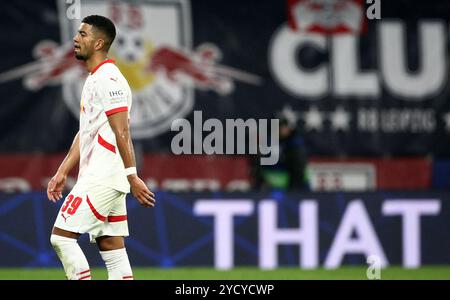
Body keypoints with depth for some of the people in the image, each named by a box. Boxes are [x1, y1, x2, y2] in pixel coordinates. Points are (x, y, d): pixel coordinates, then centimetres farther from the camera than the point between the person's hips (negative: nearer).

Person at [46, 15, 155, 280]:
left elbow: (121, 132, -19)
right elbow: (84, 133, 24)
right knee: (112, 248, 6)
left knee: (62, 235, -10)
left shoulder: (108, 79, -12)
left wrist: (132, 175, -23)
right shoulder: (94, 79, 20)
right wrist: (62, 173, 21)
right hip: (97, 176, 10)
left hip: (103, 178, -10)